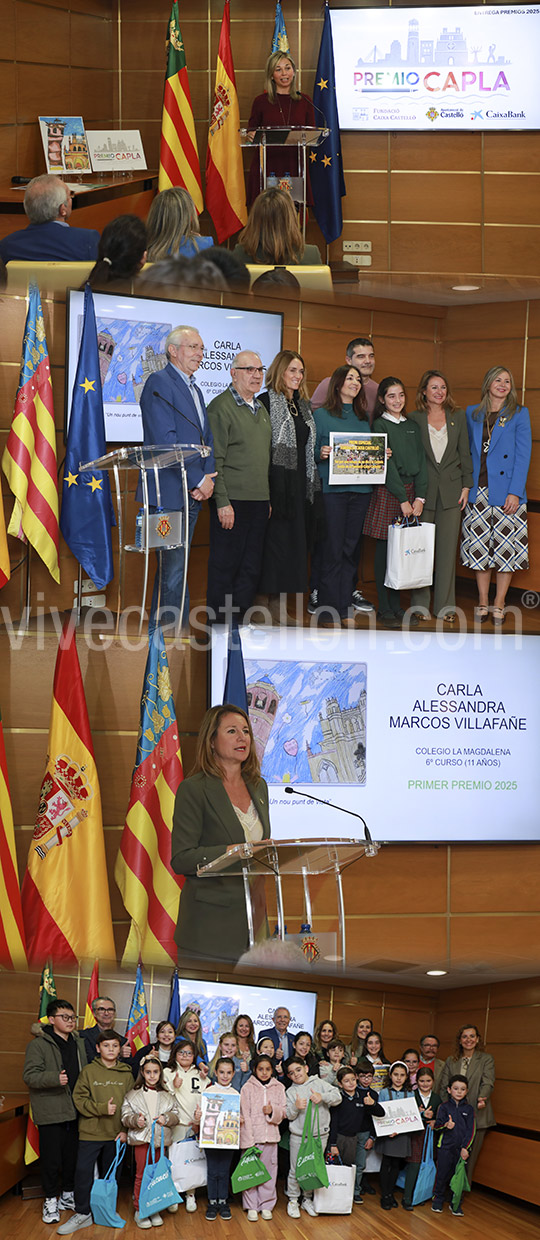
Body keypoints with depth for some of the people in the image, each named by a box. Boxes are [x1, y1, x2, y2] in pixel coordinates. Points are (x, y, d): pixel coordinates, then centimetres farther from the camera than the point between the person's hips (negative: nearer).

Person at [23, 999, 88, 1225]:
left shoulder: (79, 1043, 14)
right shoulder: (38, 1045, -6)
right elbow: (30, 1075, -15)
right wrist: (55, 1078, -30)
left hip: (75, 1111, 6)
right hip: (50, 1112, -6)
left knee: (73, 1155, 11)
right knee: (51, 1158, -2)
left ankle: (67, 1195, 26)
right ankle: (50, 1200, 11)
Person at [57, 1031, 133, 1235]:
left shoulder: (126, 1074, 4)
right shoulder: (88, 1071, -2)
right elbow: (79, 1099, -5)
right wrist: (102, 1108, -17)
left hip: (115, 1134, 2)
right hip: (90, 1132, -2)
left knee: (110, 1173, 11)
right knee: (83, 1171, -7)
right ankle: (82, 1214, 3)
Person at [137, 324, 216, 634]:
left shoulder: (195, 390, 21)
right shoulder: (159, 383, -8)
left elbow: (207, 439, 19)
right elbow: (164, 440, -17)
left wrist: (207, 478, 0)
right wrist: (197, 480, -14)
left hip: (193, 493, 9)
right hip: (169, 493, -9)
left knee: (175, 570, 11)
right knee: (172, 571, -10)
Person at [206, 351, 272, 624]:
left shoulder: (260, 408, 17)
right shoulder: (221, 406, -8)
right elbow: (214, 459, -12)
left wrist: (268, 499, 19)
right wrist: (222, 501, -18)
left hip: (259, 500, 8)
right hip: (231, 500, -8)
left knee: (251, 567, 9)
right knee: (224, 565, -3)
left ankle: (238, 623, 16)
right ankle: (218, 625, 4)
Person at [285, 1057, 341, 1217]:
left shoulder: (319, 1083, 3)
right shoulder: (291, 1092, 5)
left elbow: (337, 1096, -6)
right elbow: (289, 1115, 0)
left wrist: (322, 1097, -22)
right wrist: (296, 1107, -21)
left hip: (320, 1136, 0)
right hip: (298, 1136, 0)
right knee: (296, 1170, 2)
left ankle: (308, 1199, 24)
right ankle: (293, 1200, 16)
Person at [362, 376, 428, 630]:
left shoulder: (412, 426, 13)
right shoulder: (380, 425, -4)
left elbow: (421, 463, 10)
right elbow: (387, 465, -9)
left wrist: (419, 497, -1)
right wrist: (403, 499, -13)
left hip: (411, 491, 5)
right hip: (387, 492, -5)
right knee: (384, 550, -1)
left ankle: (397, 607, 12)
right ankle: (385, 609, 3)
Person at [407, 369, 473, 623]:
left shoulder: (458, 416, 8)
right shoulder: (414, 418, 2)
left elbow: (465, 453, 10)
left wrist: (466, 485, 4)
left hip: (451, 489, 2)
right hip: (423, 489, -2)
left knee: (447, 547, 2)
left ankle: (445, 604, 8)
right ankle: (420, 603, 8)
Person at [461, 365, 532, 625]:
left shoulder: (519, 414, 1)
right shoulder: (472, 413, 11)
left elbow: (523, 455, -4)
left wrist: (515, 492, -12)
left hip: (506, 492, -3)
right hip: (478, 491, 3)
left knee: (506, 547, -1)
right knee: (480, 547, 5)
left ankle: (499, 604, 8)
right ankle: (482, 602, 14)